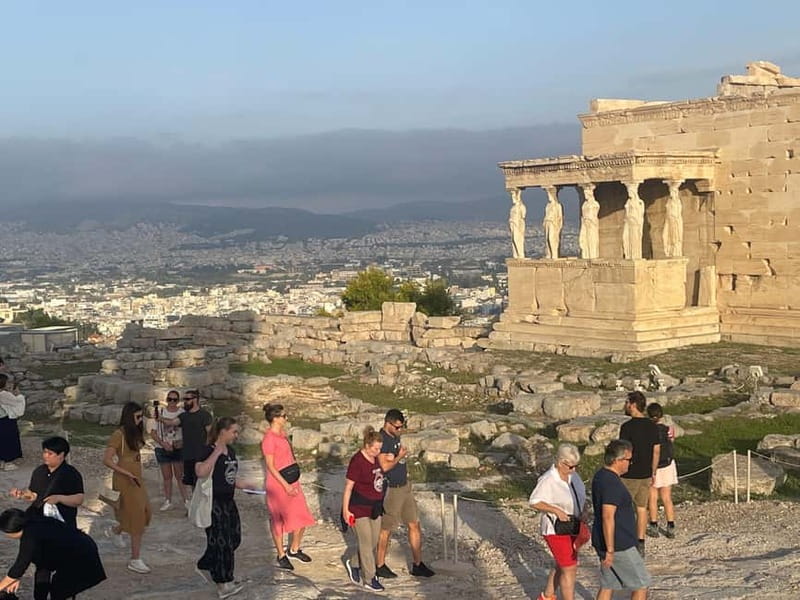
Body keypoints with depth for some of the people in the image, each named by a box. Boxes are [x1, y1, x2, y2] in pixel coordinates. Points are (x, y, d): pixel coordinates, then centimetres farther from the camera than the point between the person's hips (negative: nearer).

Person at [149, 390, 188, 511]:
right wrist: (163, 443, -14)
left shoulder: (182, 413, -5)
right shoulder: (159, 413, -4)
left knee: (180, 476, 1)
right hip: (162, 449, 1)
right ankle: (168, 501, 19)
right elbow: (153, 432, -3)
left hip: (178, 448, -1)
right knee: (167, 476, 9)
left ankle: (186, 500, 9)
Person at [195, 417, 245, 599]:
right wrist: (217, 452, -31)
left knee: (233, 539, 15)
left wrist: (243, 486, 7)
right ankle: (224, 585, 11)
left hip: (228, 502, 9)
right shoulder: (209, 451, -17)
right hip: (214, 503, -9)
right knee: (221, 542, -1)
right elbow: (200, 472, -36)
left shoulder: (230, 451, 9)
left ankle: (204, 565, 34)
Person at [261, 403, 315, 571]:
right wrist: (285, 485, -19)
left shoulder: (282, 434, 8)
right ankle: (281, 556, 21)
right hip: (277, 483, -8)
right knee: (279, 519, 7)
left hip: (292, 482, 9)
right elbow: (270, 466, -18)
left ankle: (294, 549, 30)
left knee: (302, 517, 12)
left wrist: (294, 483, 16)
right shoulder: (269, 438, -19)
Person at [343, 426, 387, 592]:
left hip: (375, 507, 8)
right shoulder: (357, 461, -19)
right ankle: (370, 579, 11)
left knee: (374, 542, 13)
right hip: (360, 509, -8)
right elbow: (348, 487, -16)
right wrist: (345, 510, -16)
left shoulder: (375, 459, 4)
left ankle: (353, 564, 34)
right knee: (367, 544, 0)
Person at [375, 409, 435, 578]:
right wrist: (400, 456, -13)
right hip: (391, 490, -9)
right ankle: (380, 566, 19)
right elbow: (384, 466, -26)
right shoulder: (382, 439, -20)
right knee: (386, 530, 4)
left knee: (414, 525, 10)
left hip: (405, 486, 9)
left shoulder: (395, 437, 9)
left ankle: (417, 565, 19)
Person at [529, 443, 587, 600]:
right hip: (556, 529, -8)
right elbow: (534, 502, -19)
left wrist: (584, 511, -6)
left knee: (562, 565, 21)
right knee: (569, 569, -5)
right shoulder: (548, 480, -23)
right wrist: (556, 510, -26)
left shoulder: (572, 474, -2)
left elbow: (581, 494, 11)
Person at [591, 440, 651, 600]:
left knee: (608, 585, 15)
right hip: (618, 545, -9)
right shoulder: (611, 483, -23)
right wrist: (610, 550, -24)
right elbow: (608, 517, -26)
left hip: (603, 542, 9)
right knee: (641, 584, 4)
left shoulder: (600, 476, 9)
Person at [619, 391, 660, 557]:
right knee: (641, 508, 13)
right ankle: (640, 544, 16)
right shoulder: (652, 426, 4)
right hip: (646, 474, 6)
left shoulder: (627, 426, -17)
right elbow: (657, 451, 9)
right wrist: (653, 473, 18)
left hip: (629, 475, -6)